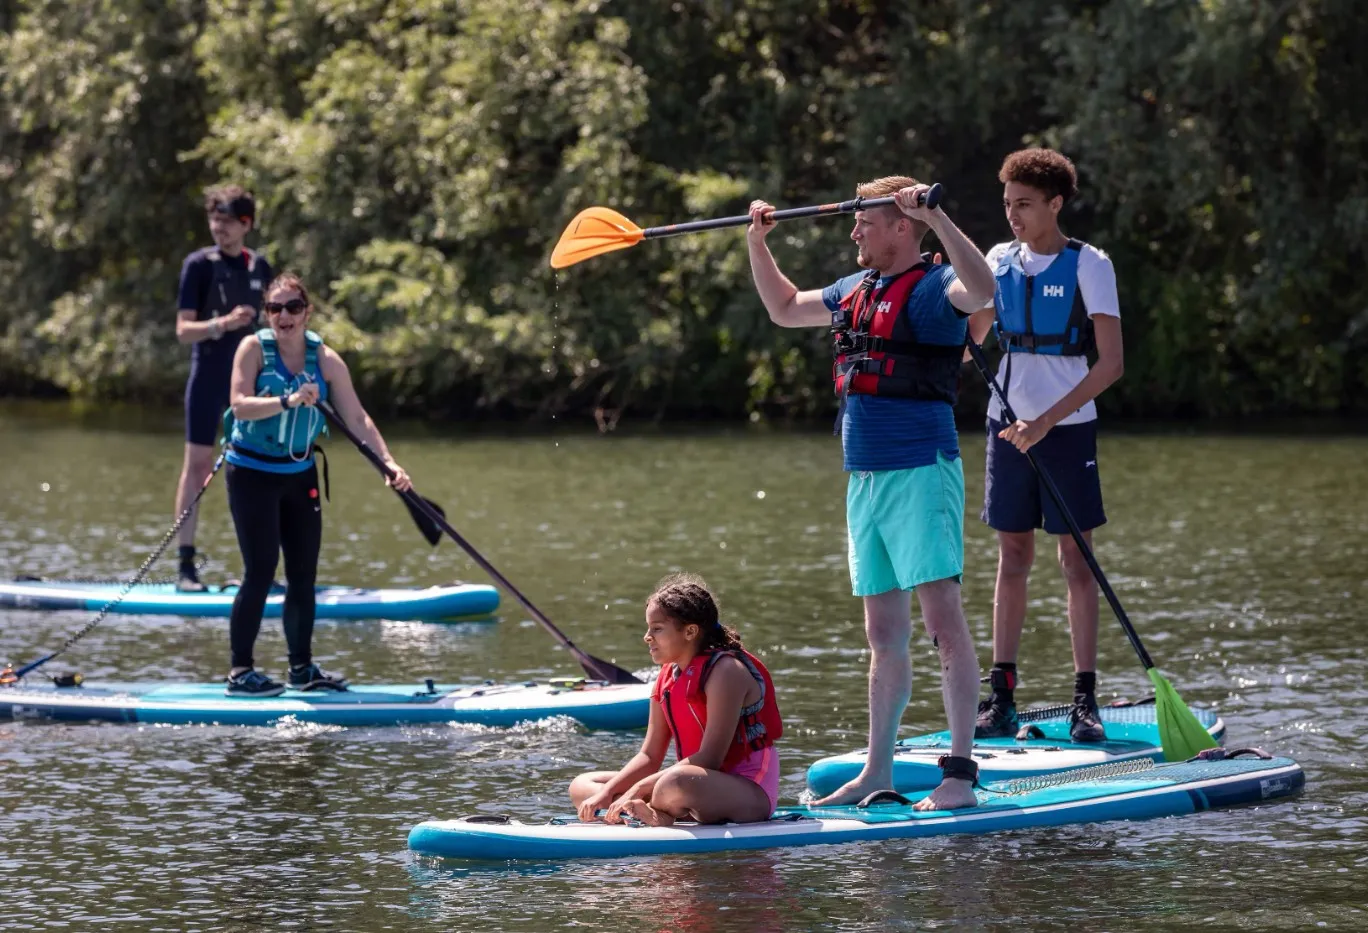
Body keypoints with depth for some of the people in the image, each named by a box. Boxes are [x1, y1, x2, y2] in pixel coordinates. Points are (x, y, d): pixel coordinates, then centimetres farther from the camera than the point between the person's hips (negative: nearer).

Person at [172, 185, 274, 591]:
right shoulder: (198, 264, -5)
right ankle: (186, 565, -2)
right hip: (209, 377, -5)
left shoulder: (260, 267, 10)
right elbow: (183, 330, -9)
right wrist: (222, 324, -26)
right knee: (198, 464, -4)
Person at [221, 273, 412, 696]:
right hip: (253, 474, -5)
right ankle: (240, 671, -3)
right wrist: (288, 401, -37)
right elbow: (240, 405, -24)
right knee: (261, 572, -9)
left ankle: (302, 667, 19)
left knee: (304, 574, 7)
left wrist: (388, 461, -17)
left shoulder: (324, 359, -2)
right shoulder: (254, 348, -11)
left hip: (300, 475, 5)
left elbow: (357, 418, -5)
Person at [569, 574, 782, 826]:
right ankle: (651, 815, -24)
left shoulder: (726, 671, -16)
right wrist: (606, 792, -8)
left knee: (677, 782, -43)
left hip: (750, 791, -9)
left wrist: (637, 790, -25)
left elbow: (710, 759, -23)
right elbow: (649, 756, 10)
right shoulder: (667, 679, 9)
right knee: (581, 787, 3)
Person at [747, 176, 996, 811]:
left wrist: (934, 216, -33)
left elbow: (981, 289, -33)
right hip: (865, 478, 9)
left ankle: (960, 773, -13)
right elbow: (784, 308, 34)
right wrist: (757, 244, 24)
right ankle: (878, 771, 19)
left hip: (922, 473, -9)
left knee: (943, 621, -12)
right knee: (883, 635, 13)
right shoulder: (855, 290, 16)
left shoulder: (931, 287, -9)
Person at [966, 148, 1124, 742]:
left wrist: (1046, 421, -19)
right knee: (1012, 558, 6)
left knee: (1075, 559, -3)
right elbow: (969, 337, 5)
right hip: (1009, 422, 4)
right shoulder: (1001, 261, 8)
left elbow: (1111, 364, -13)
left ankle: (1085, 699, -1)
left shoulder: (1088, 265, -7)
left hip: (1066, 426, -4)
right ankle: (1002, 698, 7)